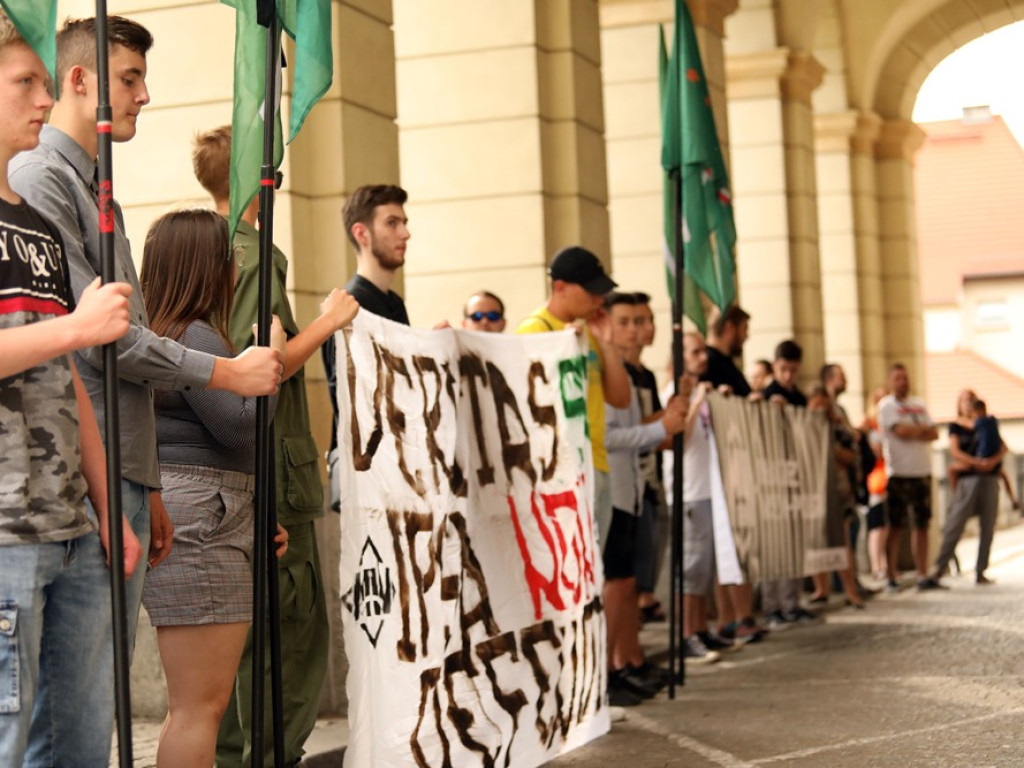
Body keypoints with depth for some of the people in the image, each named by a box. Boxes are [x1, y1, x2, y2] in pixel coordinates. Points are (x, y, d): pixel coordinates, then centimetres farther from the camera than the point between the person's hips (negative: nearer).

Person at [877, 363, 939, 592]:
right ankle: (891, 578, -1)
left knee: (922, 525, 7)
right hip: (900, 473, -6)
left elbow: (934, 434, 7)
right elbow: (901, 431, -17)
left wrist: (912, 432, -10)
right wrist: (923, 429, 0)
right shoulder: (886, 405, -3)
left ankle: (923, 576, 10)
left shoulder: (918, 404, 16)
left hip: (922, 472, 6)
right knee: (896, 527, -5)